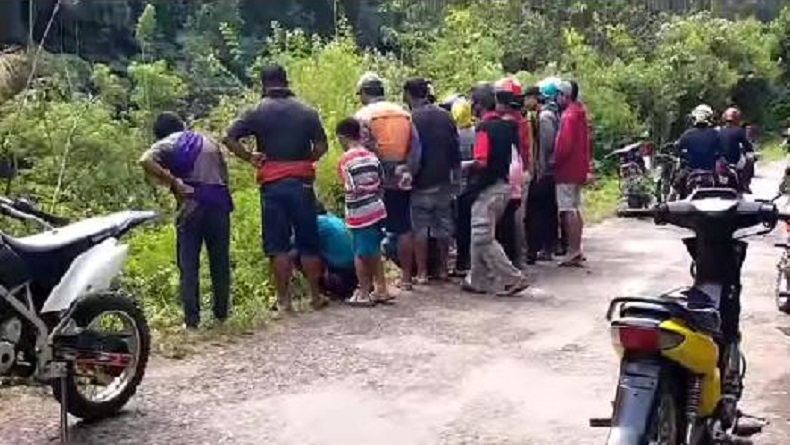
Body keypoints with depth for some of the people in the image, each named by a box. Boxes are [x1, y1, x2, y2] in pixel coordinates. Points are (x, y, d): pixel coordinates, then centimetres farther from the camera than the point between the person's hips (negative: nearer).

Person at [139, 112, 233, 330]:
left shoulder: (167, 144, 6)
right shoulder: (209, 141, 20)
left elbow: (146, 161, -14)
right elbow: (224, 173, 18)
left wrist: (173, 182, -10)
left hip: (191, 206, -3)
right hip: (220, 203, 4)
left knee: (189, 265, 2)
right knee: (220, 262, 11)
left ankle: (191, 319, 0)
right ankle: (221, 313, 17)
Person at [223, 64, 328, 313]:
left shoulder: (257, 112, 1)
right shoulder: (307, 111, 5)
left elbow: (229, 138, -9)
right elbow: (321, 146, -2)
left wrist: (250, 158, -1)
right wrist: (305, 161, 11)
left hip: (272, 185, -1)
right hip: (301, 182, 1)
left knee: (278, 245, 3)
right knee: (309, 242, 8)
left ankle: (284, 300, 4)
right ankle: (316, 296, 14)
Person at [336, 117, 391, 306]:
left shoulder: (345, 160, -12)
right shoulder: (372, 157, 6)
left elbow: (352, 189, -15)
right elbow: (380, 184, 8)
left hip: (359, 213, -6)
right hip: (377, 209, 6)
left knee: (361, 254, 4)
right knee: (374, 251, 16)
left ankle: (363, 293, 11)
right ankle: (381, 289, 22)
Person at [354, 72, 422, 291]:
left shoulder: (363, 115, -4)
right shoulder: (403, 113, 8)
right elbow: (416, 147, 4)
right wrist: (410, 172, 8)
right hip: (402, 180, 4)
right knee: (404, 229, 10)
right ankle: (406, 278, 15)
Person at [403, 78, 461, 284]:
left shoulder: (410, 118, -11)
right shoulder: (445, 116, 6)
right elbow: (456, 150, 10)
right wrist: (456, 176, 17)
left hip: (421, 183, -5)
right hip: (443, 181, 5)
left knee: (420, 228, 1)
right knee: (443, 226, 11)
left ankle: (422, 273, 2)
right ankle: (443, 269, 17)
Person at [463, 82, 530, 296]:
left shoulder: (485, 128, -16)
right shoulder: (507, 125, 9)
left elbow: (481, 163, -24)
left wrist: (464, 166, -7)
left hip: (488, 188, -9)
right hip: (504, 184, 9)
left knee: (483, 240, -3)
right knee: (480, 237, 17)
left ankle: (513, 278, -5)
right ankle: (477, 280, 21)